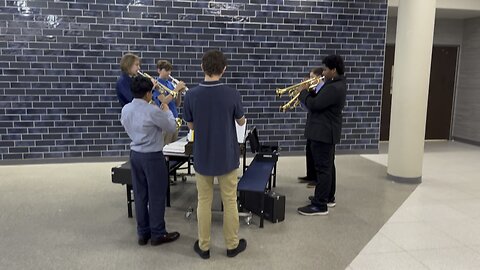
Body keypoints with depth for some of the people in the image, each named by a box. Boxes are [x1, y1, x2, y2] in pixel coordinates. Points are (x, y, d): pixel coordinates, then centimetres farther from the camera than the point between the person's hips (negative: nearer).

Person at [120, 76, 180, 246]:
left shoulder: (126, 109, 1)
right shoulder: (153, 111, -20)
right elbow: (171, 128, -8)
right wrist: (167, 111, 9)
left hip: (135, 154, 7)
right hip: (152, 156, -7)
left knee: (140, 195, 14)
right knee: (156, 195, 5)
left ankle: (143, 233, 24)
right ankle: (158, 234, 17)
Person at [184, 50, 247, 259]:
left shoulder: (191, 95, -10)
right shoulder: (232, 94, -14)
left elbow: (191, 126, 3)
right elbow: (241, 122, 2)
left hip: (202, 158, 1)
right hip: (227, 157, -1)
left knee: (204, 202, 14)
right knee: (230, 202, 13)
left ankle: (203, 246, 24)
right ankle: (232, 245, 25)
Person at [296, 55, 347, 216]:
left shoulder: (334, 88, -22)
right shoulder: (337, 85, 13)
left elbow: (314, 105, -24)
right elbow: (319, 101, 15)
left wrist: (303, 92, -9)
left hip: (323, 133, -11)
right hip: (327, 132, 11)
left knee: (323, 168, -7)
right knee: (328, 166, 19)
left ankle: (320, 206, -1)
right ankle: (328, 197, 32)